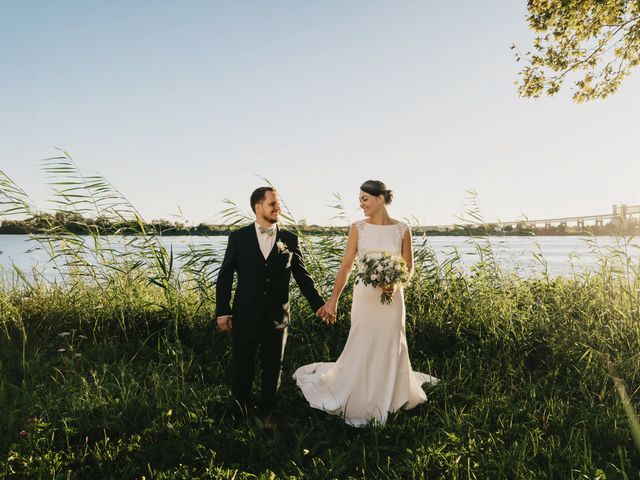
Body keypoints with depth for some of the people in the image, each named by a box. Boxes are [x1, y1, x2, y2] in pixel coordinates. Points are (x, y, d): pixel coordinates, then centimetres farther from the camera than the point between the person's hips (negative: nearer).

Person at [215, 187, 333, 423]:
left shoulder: (290, 239, 2)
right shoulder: (239, 237, 0)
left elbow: (302, 276, 4)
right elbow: (225, 276, 1)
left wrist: (318, 304, -4)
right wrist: (222, 311, -4)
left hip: (277, 317, 1)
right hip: (245, 317, -1)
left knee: (273, 370, 14)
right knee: (241, 369, 8)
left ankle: (267, 414, 32)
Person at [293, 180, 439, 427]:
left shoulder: (402, 229, -1)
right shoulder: (358, 228, -1)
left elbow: (409, 267, 5)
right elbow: (346, 265, -1)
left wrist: (396, 284, -15)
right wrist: (333, 299, -3)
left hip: (392, 297, 1)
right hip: (365, 295, 0)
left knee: (391, 347, 11)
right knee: (362, 347, 5)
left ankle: (392, 395, 35)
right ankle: (361, 402, 27)